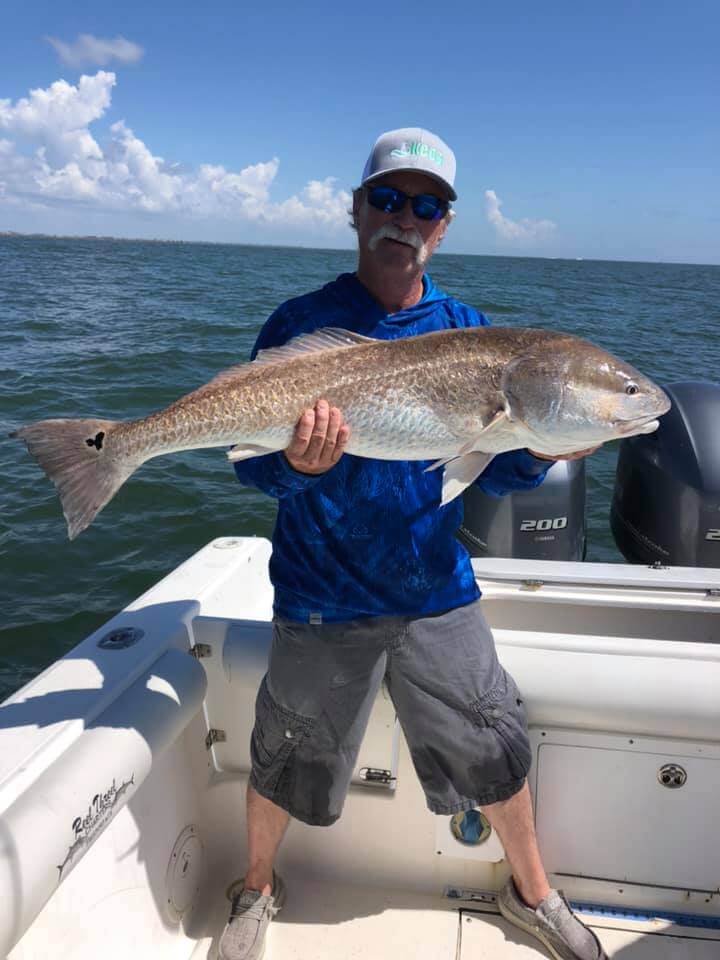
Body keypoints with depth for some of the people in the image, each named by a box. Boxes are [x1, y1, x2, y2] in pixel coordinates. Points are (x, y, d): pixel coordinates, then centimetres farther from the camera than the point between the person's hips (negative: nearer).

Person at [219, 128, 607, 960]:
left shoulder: (466, 329, 2)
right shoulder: (300, 324, -8)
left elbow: (493, 471, 3)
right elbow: (250, 463, -10)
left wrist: (538, 454, -18)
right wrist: (297, 466, -32)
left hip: (438, 597, 3)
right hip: (323, 603, -2)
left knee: (497, 755, 15)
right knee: (286, 765, 15)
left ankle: (531, 892, 46)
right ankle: (257, 891, 47)